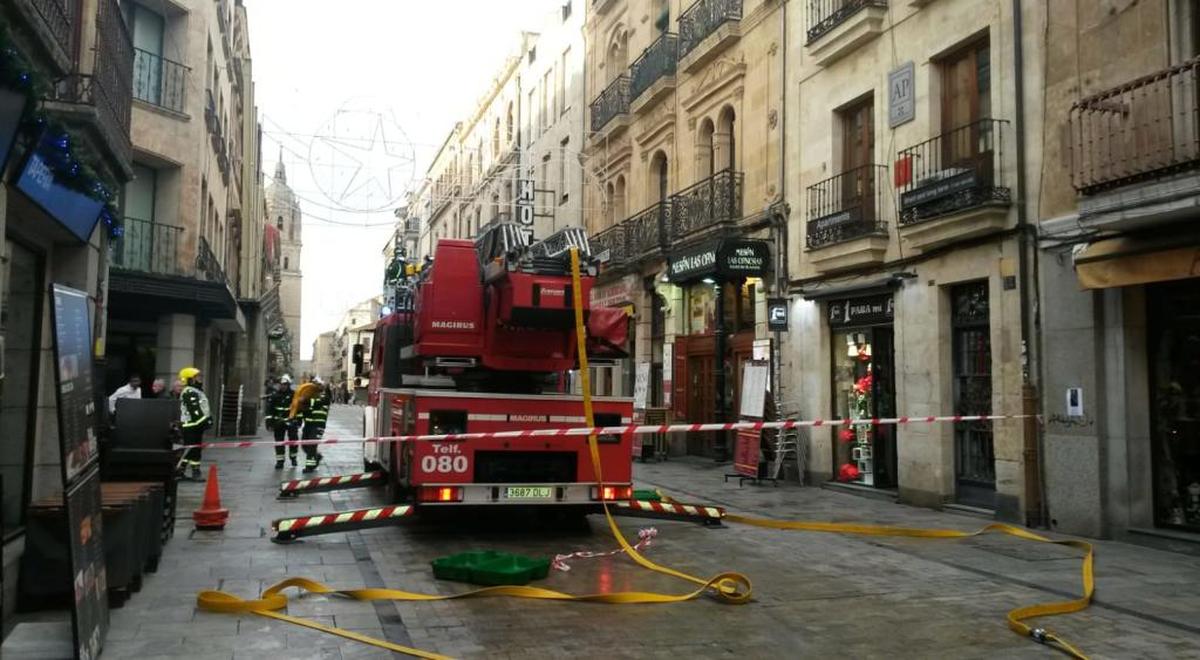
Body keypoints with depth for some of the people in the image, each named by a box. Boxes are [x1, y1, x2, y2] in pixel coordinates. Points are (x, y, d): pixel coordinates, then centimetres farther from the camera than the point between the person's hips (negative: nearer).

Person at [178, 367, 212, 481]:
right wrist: (204, 421, -22)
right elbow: (194, 410, -21)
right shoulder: (189, 393, -13)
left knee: (188, 449, 14)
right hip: (191, 425, -11)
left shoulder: (197, 391, 20)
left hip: (196, 425, 11)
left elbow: (203, 409, 22)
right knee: (194, 449, -8)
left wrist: (208, 419, 15)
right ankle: (196, 472, -5)